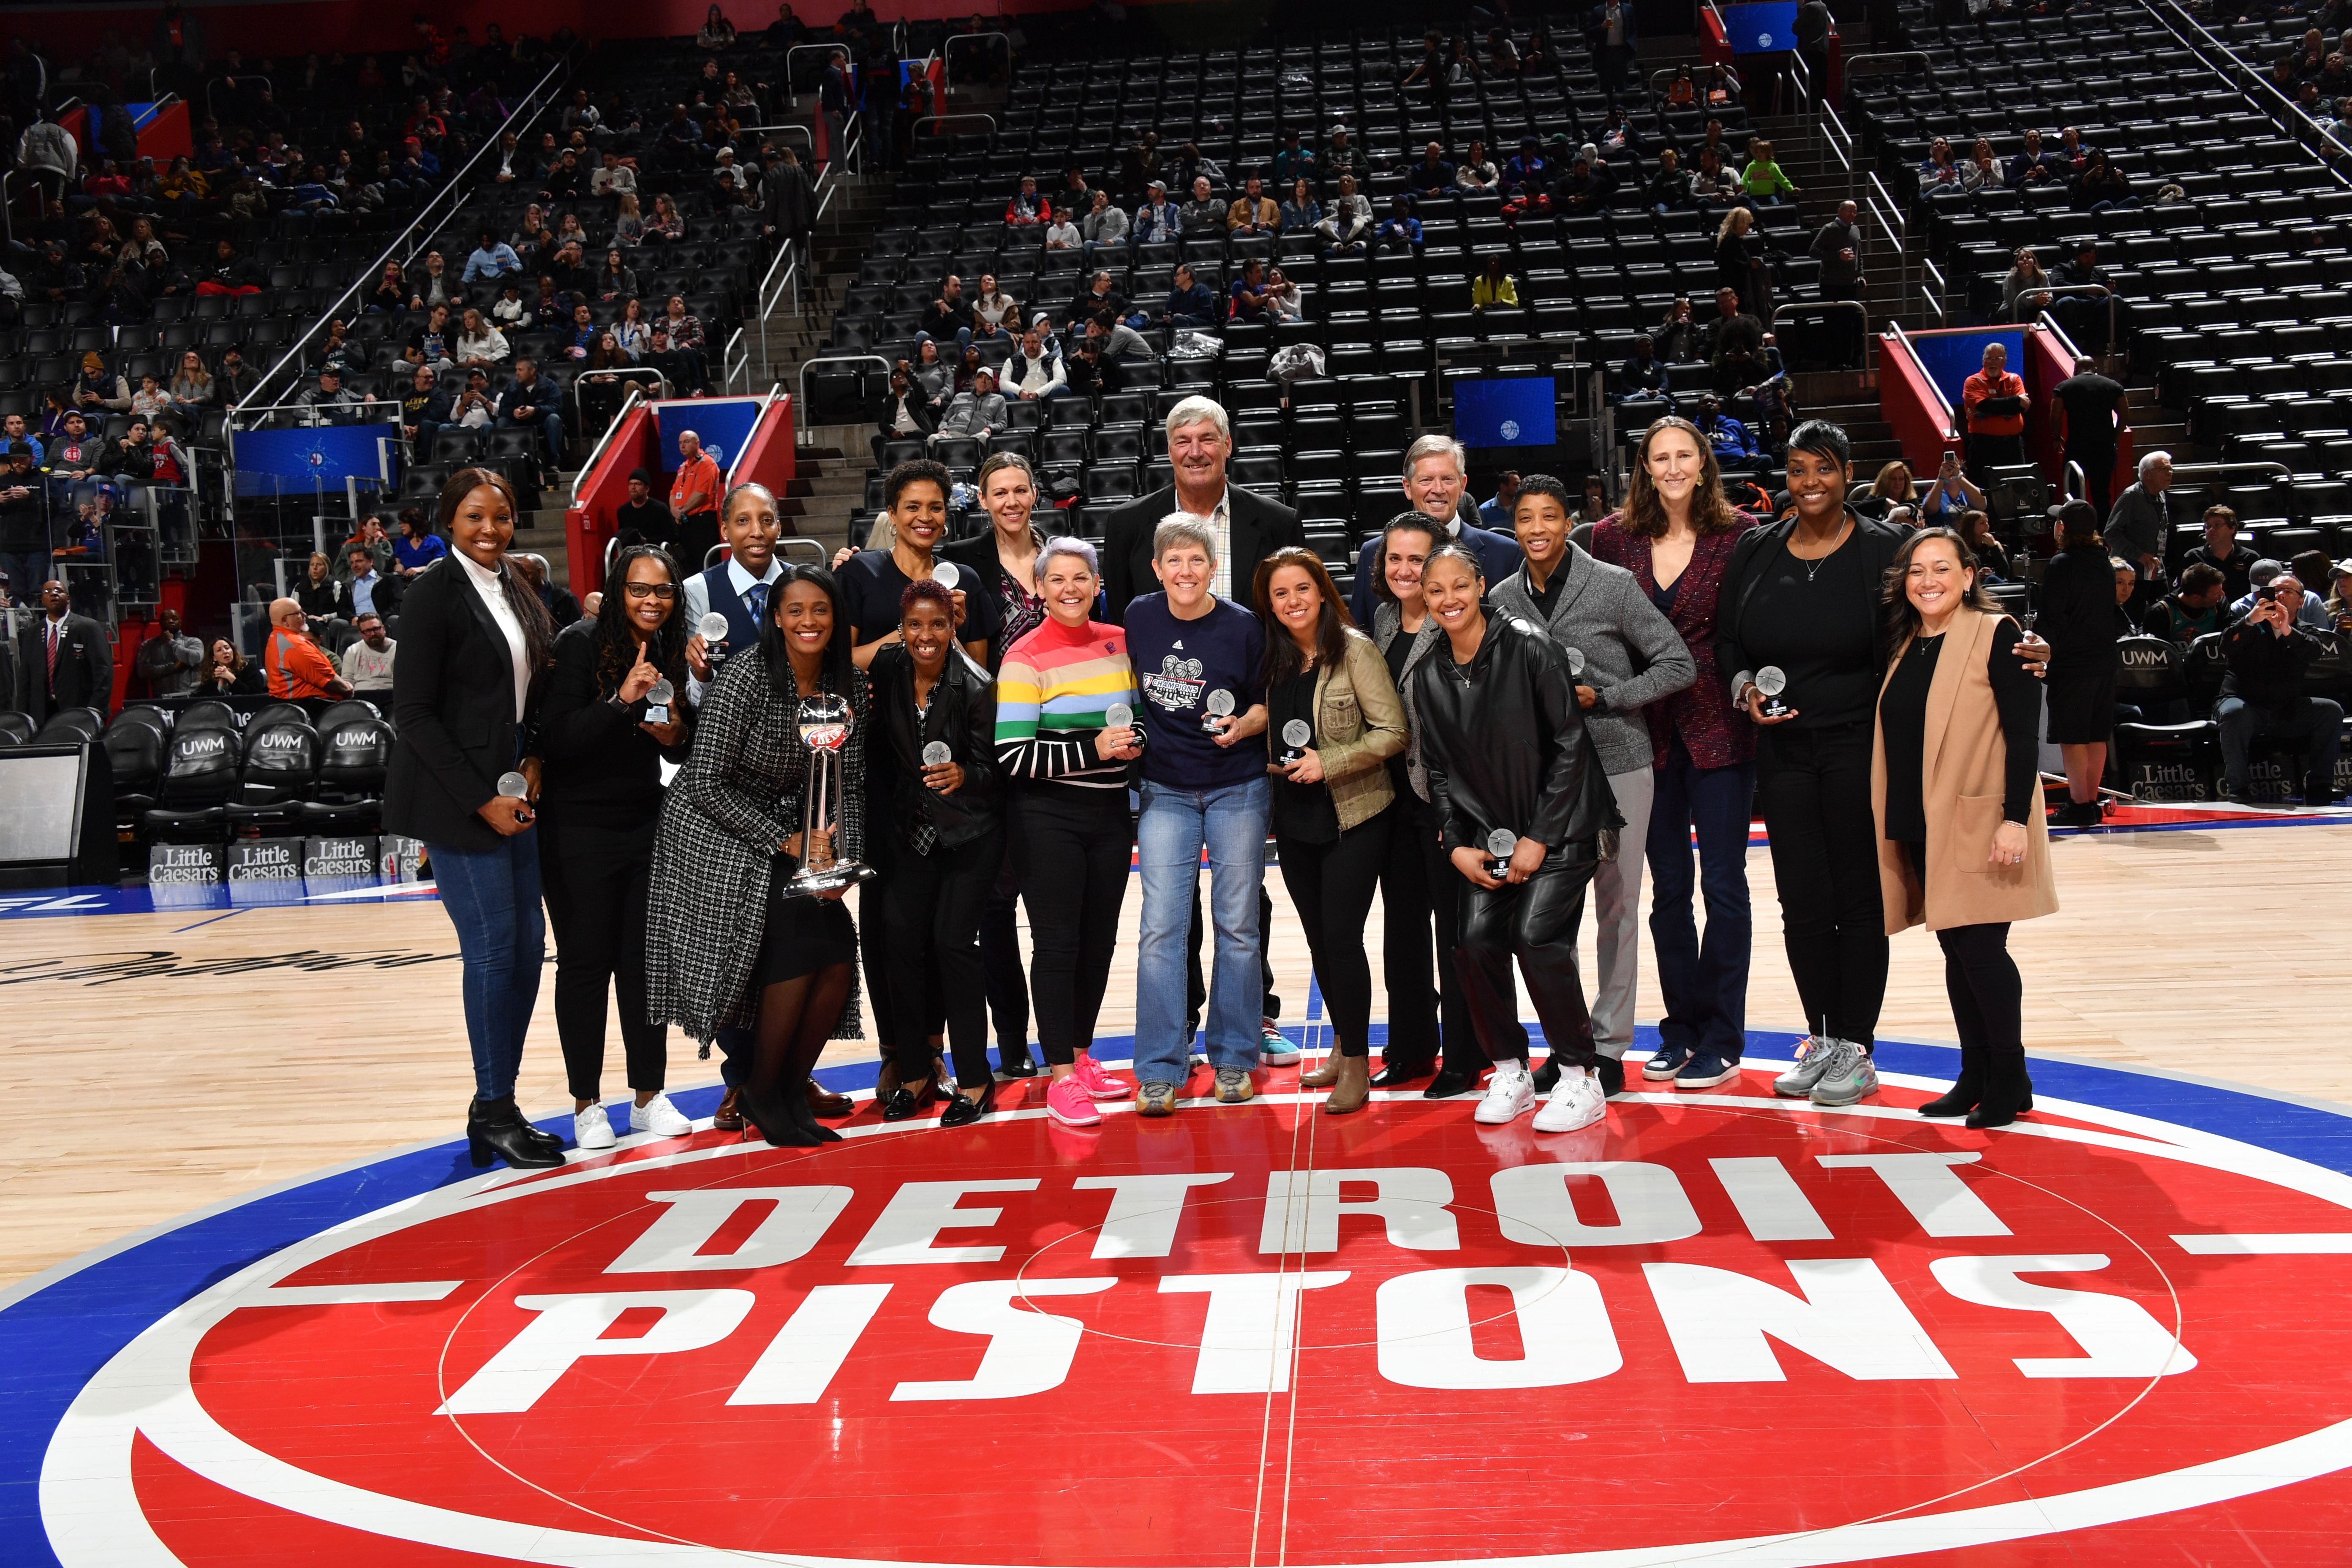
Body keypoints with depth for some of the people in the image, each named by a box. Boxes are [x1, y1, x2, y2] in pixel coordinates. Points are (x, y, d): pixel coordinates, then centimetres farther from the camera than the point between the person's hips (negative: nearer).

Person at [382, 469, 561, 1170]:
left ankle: (497, 1106, 17)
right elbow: (413, 712, -13)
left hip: (514, 792, 7)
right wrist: (481, 800, -15)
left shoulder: (518, 592, 12)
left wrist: (534, 764, -1)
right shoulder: (435, 594, -9)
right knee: (493, 947, -6)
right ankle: (493, 1113, 5)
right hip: (456, 798, -7)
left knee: (527, 944, 6)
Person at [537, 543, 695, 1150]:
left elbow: (684, 750, 13)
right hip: (579, 828, -5)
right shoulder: (580, 643, -12)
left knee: (646, 959, 7)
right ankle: (586, 1105, 11)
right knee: (585, 962, 1)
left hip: (646, 822, 5)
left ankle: (650, 1096, 17)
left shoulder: (673, 653, 4)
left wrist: (675, 737, -9)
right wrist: (621, 701, -29)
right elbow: (556, 738, -19)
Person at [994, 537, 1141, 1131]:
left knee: (1100, 939, 11)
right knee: (1057, 942, -4)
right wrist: (1093, 751, -22)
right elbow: (1013, 757, -15)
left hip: (1111, 811, 6)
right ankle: (1061, 1078, 2)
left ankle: (1080, 1056, 25)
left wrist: (1135, 742, -3)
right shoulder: (1025, 658, -10)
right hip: (1048, 817, -5)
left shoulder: (1120, 642, 7)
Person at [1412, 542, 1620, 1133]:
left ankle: (1580, 1080, -6)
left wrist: (1541, 838, -13)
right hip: (1493, 833, 5)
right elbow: (1439, 770, 11)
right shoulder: (1430, 677, 4)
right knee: (1476, 938, -10)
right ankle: (1510, 1073, 8)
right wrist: (1459, 846, -2)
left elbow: (1571, 745, -11)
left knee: (1536, 933, -20)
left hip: (1560, 825, -5)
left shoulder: (1529, 649, -12)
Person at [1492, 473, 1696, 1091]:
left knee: (1616, 905, 2)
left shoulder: (1613, 585, -5)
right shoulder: (1502, 600, 5)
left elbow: (1679, 665, -5)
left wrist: (1604, 698, -13)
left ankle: (1609, 1045, 11)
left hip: (1617, 765, -3)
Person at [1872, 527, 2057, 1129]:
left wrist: (2016, 818, -20)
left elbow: (2023, 733, -13)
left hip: (1979, 824, -7)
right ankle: (1975, 1078, 19)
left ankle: (2011, 1081, 6)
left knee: (1980, 947, -7)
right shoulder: (1905, 646, 12)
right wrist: (1895, 824, 13)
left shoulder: (1996, 636, -7)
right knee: (1956, 950, 11)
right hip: (1922, 825, 7)